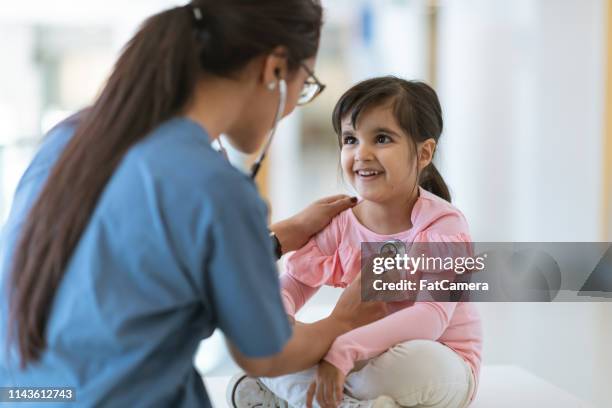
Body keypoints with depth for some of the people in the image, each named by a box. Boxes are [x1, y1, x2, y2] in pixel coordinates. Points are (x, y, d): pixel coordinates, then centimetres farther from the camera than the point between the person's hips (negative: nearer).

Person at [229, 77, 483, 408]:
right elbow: (292, 284, -1)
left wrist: (343, 351, -42)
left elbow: (432, 316, -32)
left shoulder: (443, 225, -19)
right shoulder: (341, 223, -3)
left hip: (439, 368, -5)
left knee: (413, 361, -40)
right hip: (369, 359, 5)